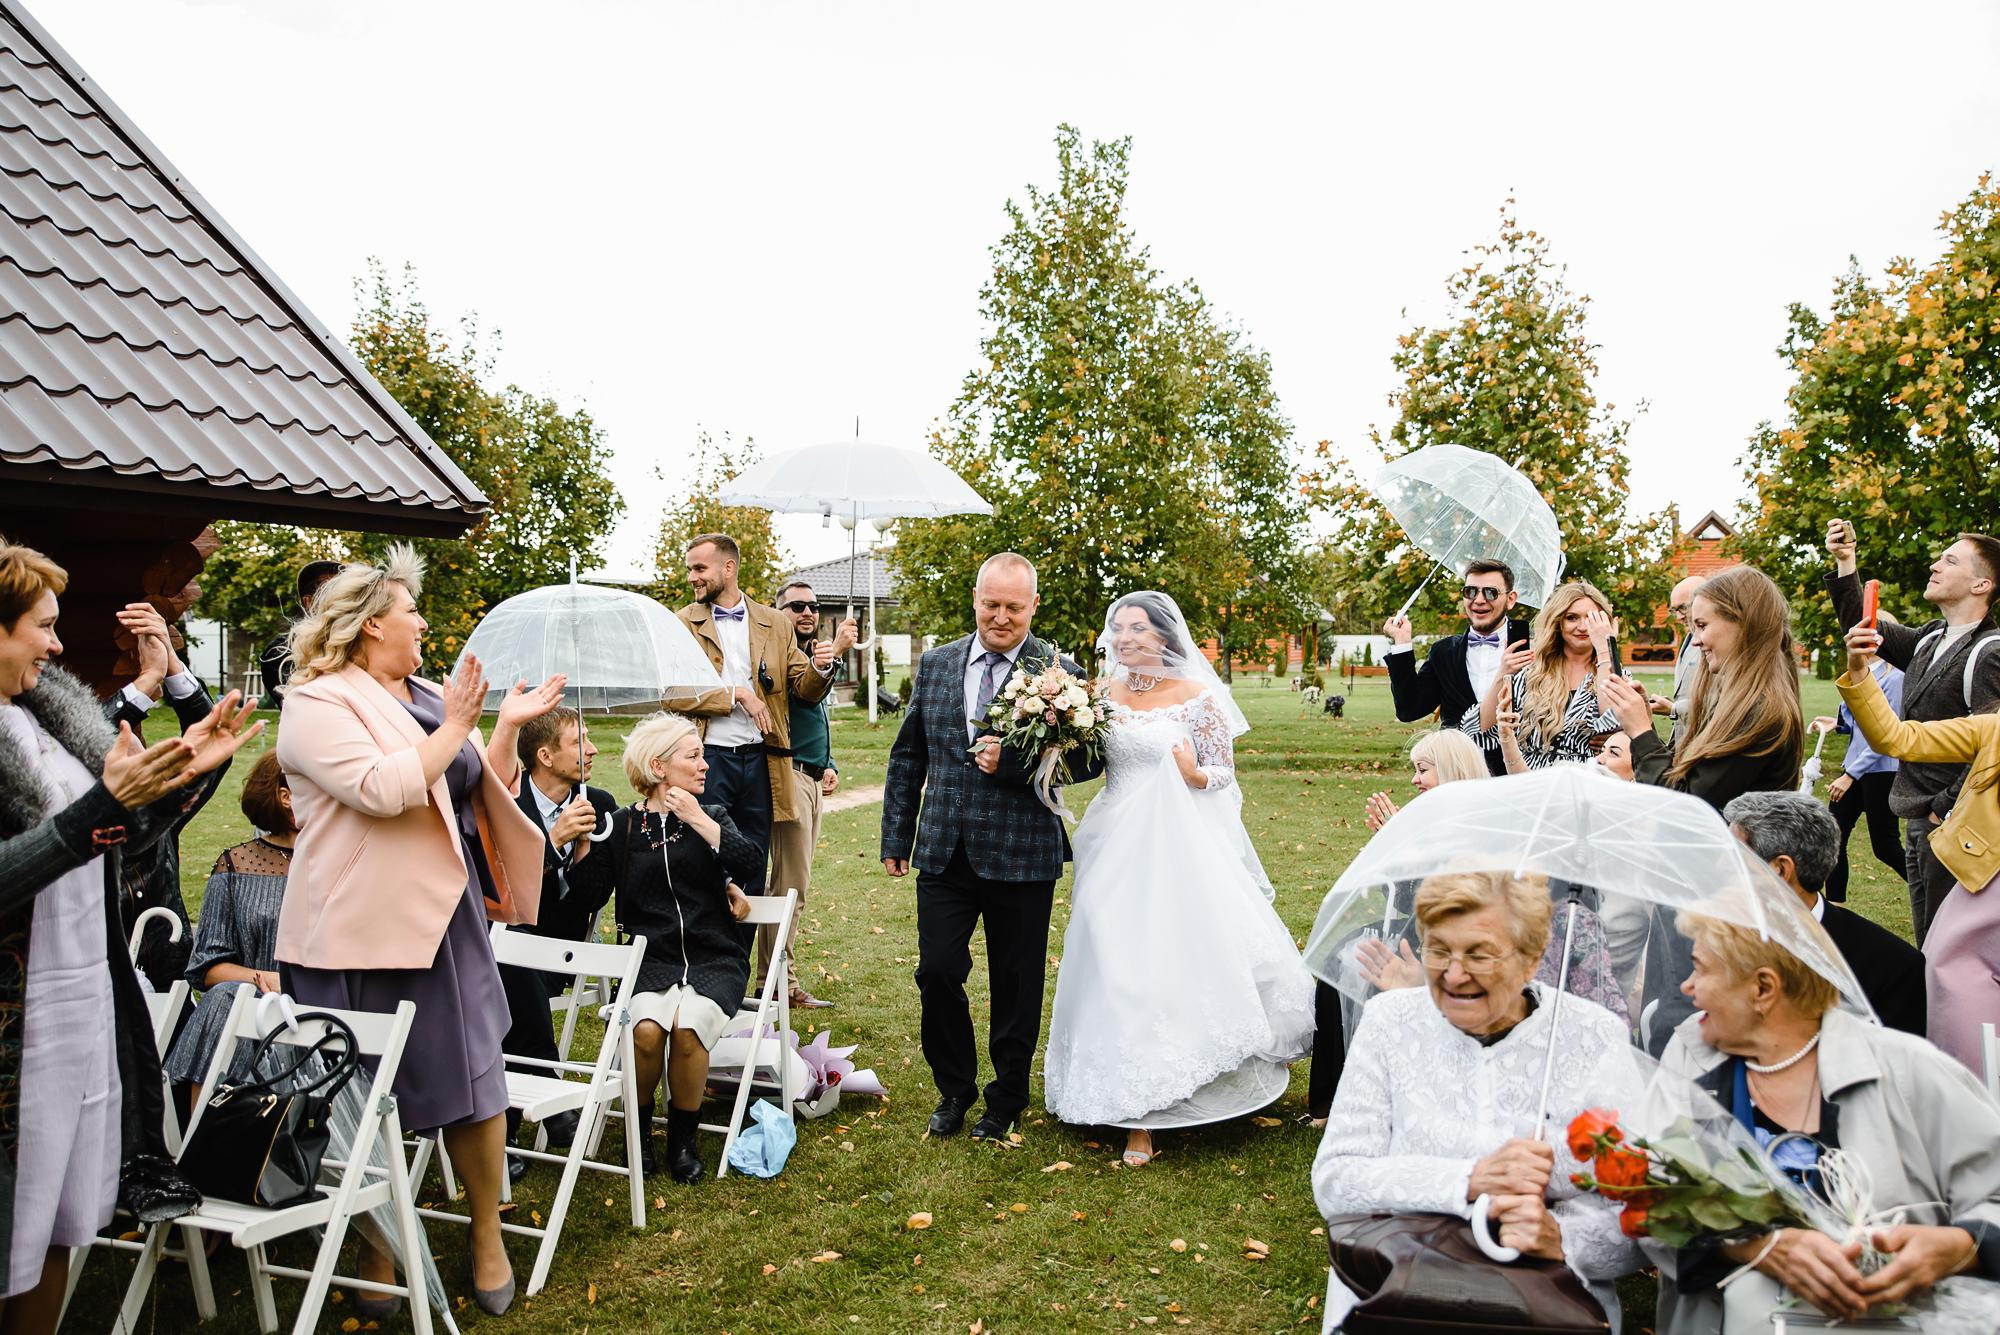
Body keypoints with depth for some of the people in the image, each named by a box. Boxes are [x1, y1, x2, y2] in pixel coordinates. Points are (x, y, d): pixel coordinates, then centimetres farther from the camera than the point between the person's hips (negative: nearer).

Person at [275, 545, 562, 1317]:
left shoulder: (428, 696, 14)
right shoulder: (319, 703, -10)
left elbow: (485, 789, 16)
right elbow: (383, 789, -25)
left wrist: (508, 728, 3)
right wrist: (454, 728, -17)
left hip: (445, 918, 6)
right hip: (362, 930, -6)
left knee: (474, 1076, 8)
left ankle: (487, 1235, 23)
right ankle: (375, 1248, 25)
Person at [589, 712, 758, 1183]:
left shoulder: (712, 816, 10)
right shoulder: (623, 825, 8)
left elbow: (750, 862, -9)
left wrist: (697, 819, -13)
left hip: (714, 958, 0)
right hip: (649, 958, 0)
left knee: (687, 1026, -29)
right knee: (646, 1029, -29)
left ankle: (683, 1137, -4)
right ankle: (640, 1129, 1)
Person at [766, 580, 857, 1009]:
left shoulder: (813, 654, 20)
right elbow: (807, 694, -28)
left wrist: (829, 765, 15)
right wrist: (835, 651, -41)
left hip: (813, 779, 10)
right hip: (791, 775, -10)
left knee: (792, 883, 13)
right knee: (792, 885, -8)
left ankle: (776, 974, 20)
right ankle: (781, 982, -2)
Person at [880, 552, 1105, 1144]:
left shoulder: (1061, 674, -5)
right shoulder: (935, 665, 7)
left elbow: (1088, 761, -10)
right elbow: (907, 757, 12)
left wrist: (1013, 761, -21)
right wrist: (896, 837, 11)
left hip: (1022, 857, -3)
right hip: (943, 853, 3)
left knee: (1016, 985, 9)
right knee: (937, 973, 3)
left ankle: (1006, 1100, 30)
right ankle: (953, 1089, 28)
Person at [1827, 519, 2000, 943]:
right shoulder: (1930, 640, 10)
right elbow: (1862, 626, 22)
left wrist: (1946, 808, -17)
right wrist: (1846, 563, 12)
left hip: (1951, 824, -8)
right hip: (1919, 817, 8)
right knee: (1926, 942, 16)